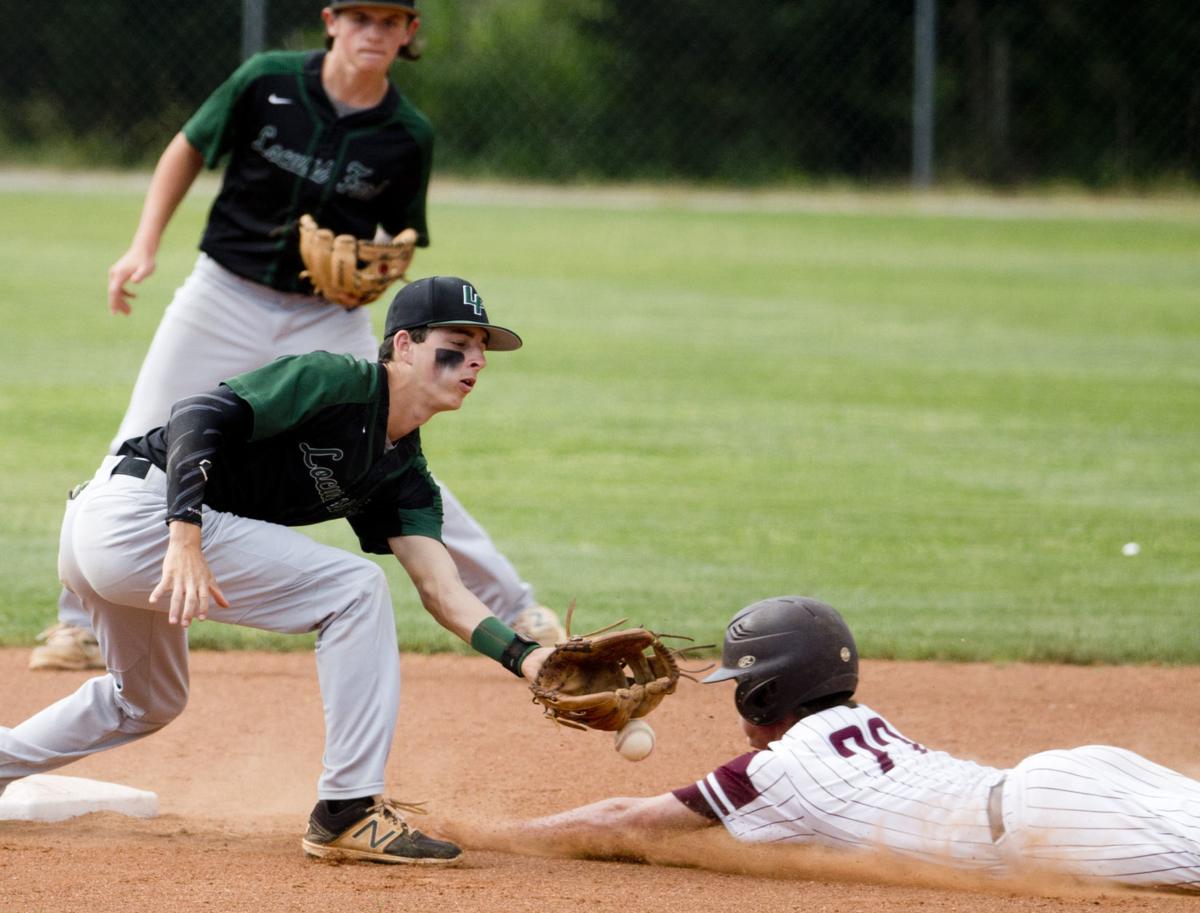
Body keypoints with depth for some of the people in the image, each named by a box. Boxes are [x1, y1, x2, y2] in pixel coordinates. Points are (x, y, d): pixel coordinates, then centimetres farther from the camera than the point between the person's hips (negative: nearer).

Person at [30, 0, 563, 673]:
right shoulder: (267, 82, -11)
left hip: (330, 320, 0)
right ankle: (83, 624, 12)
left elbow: (402, 238, 6)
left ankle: (519, 610, 7)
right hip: (225, 301, 0)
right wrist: (145, 246, -4)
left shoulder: (408, 136, -8)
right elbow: (190, 150, 4)